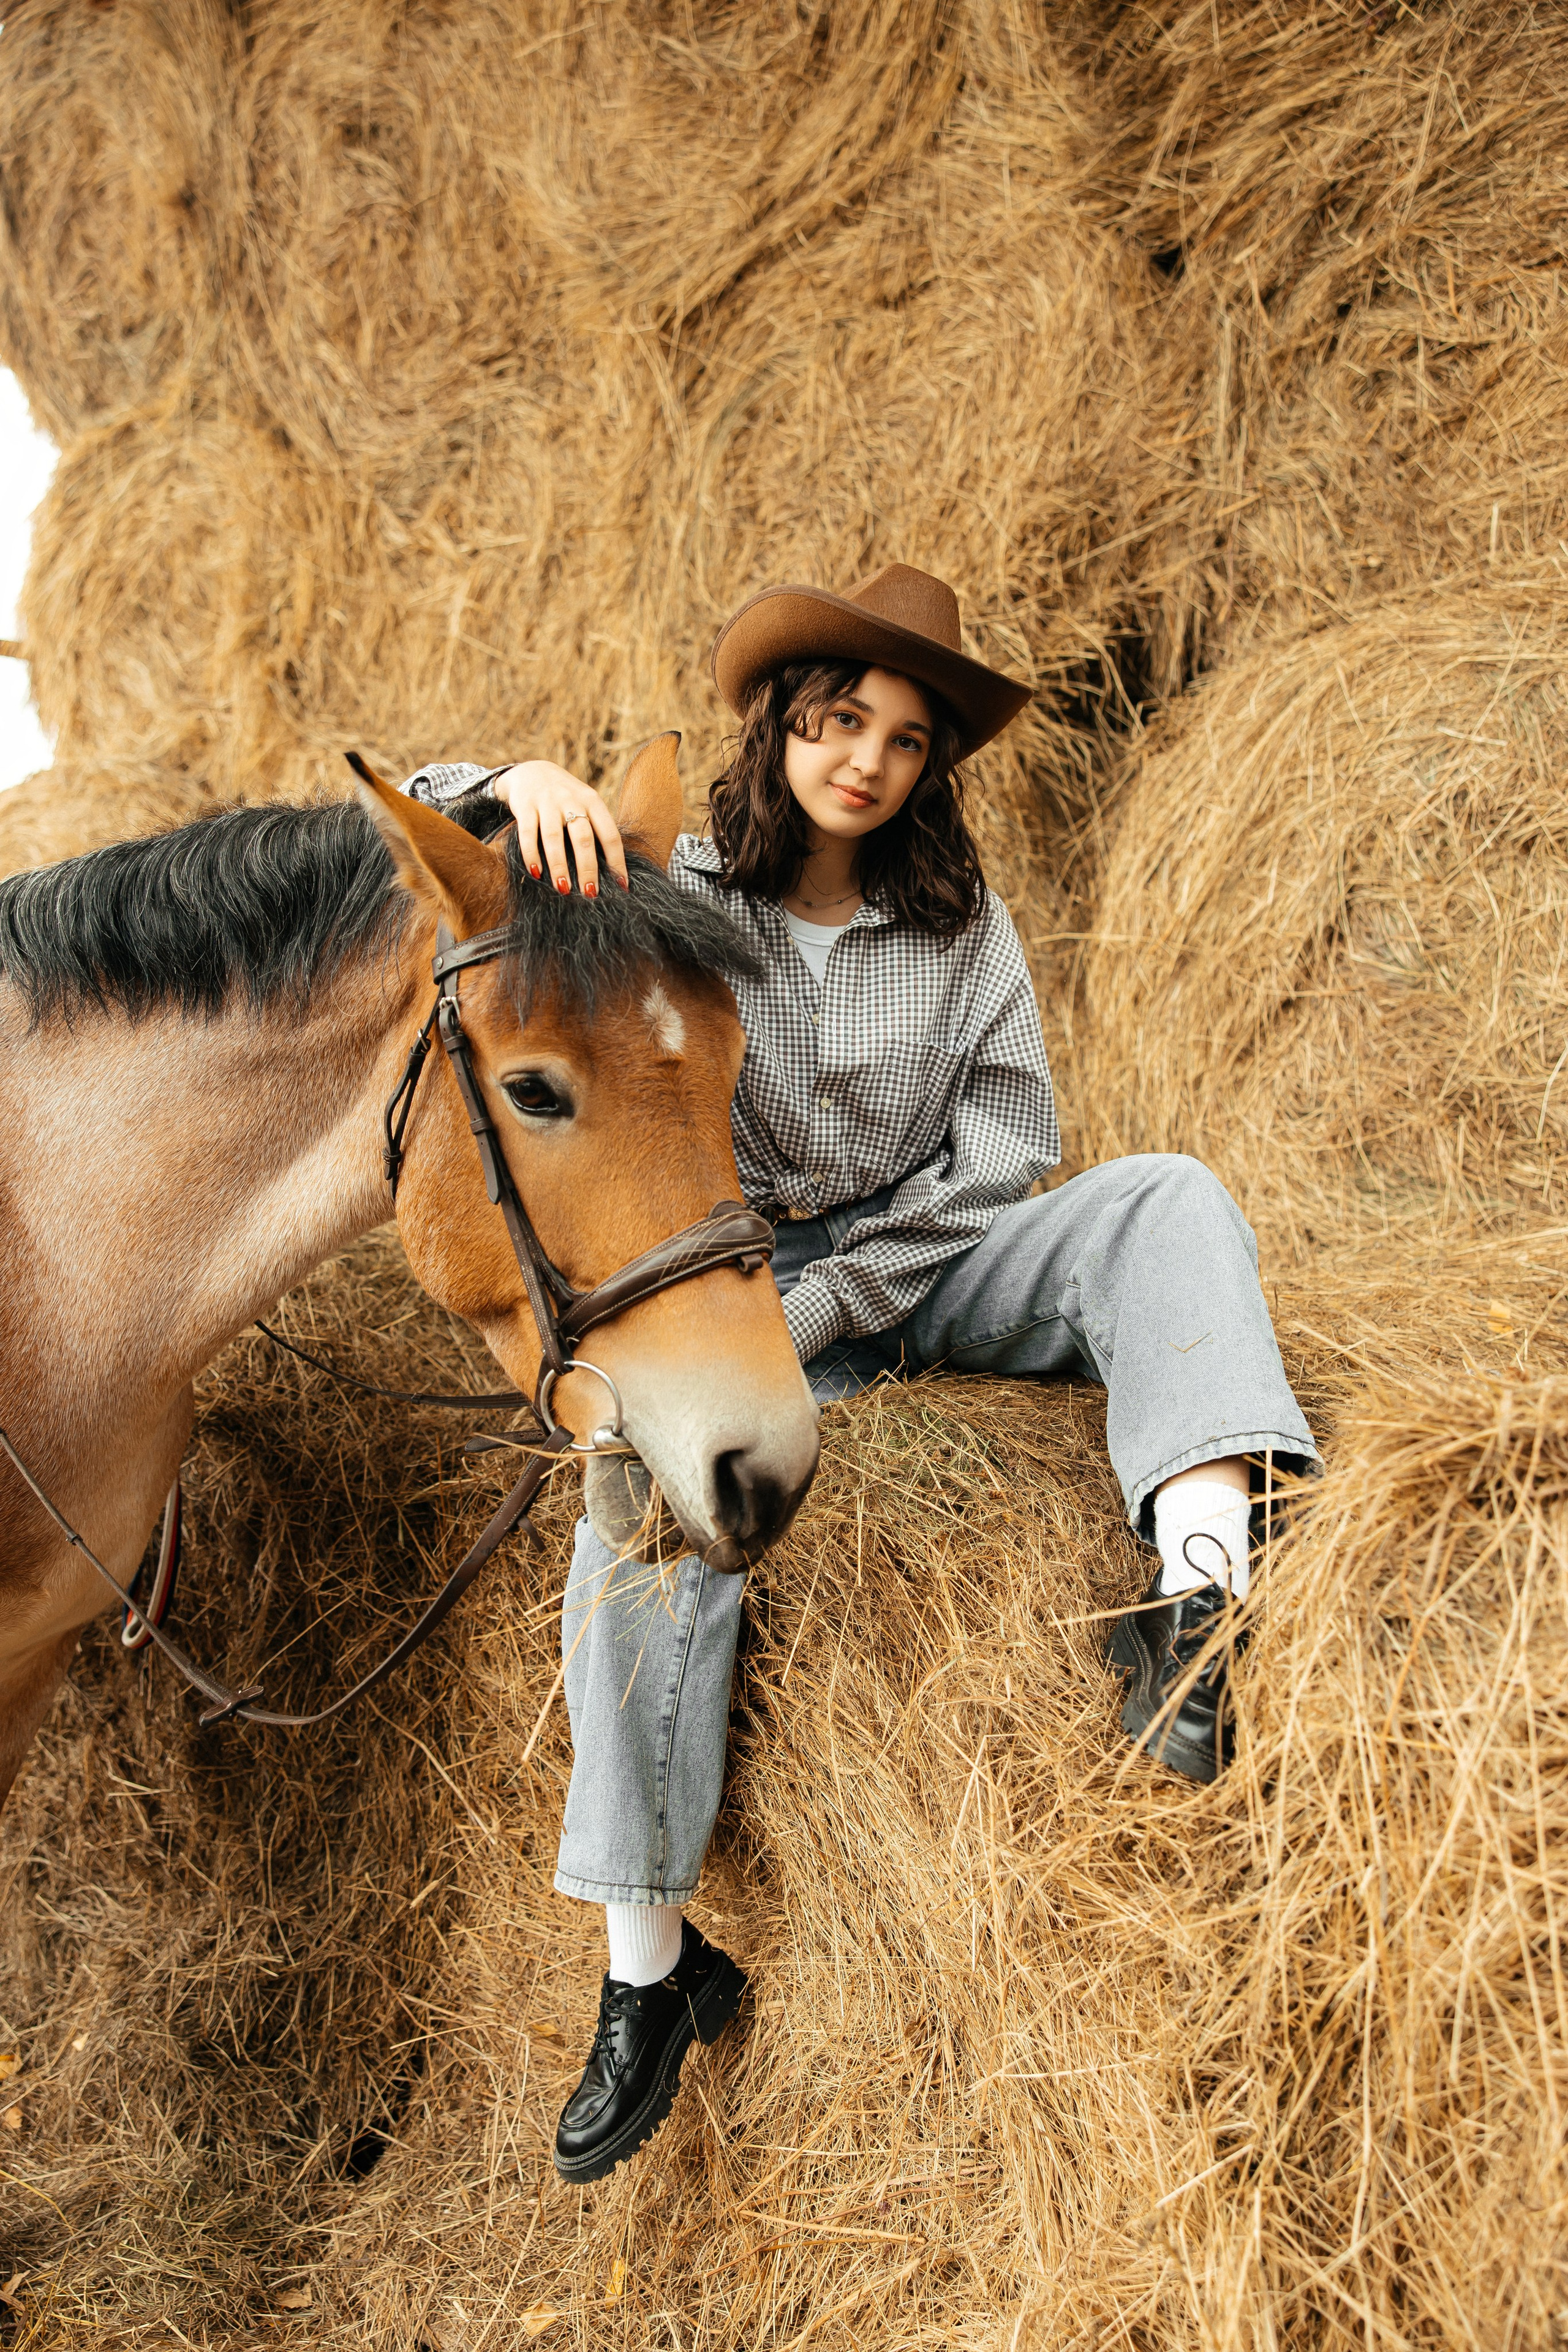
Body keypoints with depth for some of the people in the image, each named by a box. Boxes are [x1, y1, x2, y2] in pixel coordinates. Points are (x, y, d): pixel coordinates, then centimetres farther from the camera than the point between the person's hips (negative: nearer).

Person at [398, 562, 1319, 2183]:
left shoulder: (962, 927, 2)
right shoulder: (666, 893, -3)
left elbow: (1002, 1158, -1)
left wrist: (835, 1298, -11)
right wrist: (520, 789, -34)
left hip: (924, 1269, 2)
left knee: (1166, 1201, -23)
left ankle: (1198, 1589, -47)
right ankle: (650, 1974, -17)